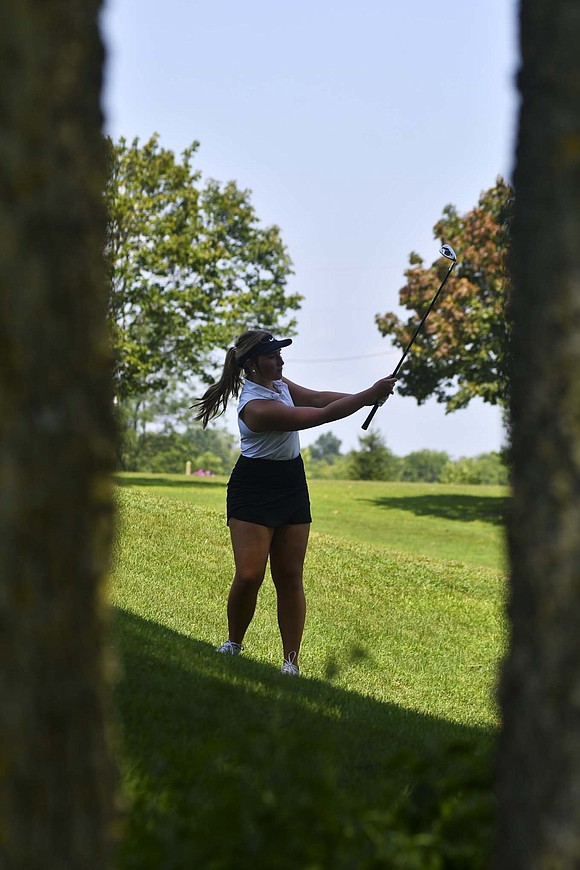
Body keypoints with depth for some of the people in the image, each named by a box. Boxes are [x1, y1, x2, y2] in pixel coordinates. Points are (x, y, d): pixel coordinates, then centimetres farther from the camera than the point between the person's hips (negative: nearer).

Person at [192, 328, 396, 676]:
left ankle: (291, 661, 4)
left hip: (292, 486, 8)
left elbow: (316, 398, 11)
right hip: (254, 491, -8)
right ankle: (233, 644, 12)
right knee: (249, 575, -13)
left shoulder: (279, 384, 3)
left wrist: (366, 396, -3)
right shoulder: (257, 407, -26)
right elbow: (323, 414, -27)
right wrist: (369, 395, -24)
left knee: (290, 578, 3)